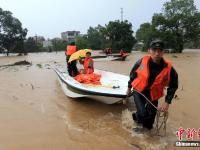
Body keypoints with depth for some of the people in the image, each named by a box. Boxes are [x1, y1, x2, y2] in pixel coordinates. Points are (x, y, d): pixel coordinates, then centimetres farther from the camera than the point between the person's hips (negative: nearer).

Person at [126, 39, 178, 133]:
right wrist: (129, 87, 9)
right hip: (138, 91, -1)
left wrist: (167, 102, -9)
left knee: (151, 114, 14)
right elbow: (133, 74, -1)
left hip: (153, 95, 2)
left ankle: (146, 127, 47)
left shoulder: (168, 69, -17)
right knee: (142, 113, -17)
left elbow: (173, 86, -3)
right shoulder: (142, 61, -18)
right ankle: (136, 117, 20)